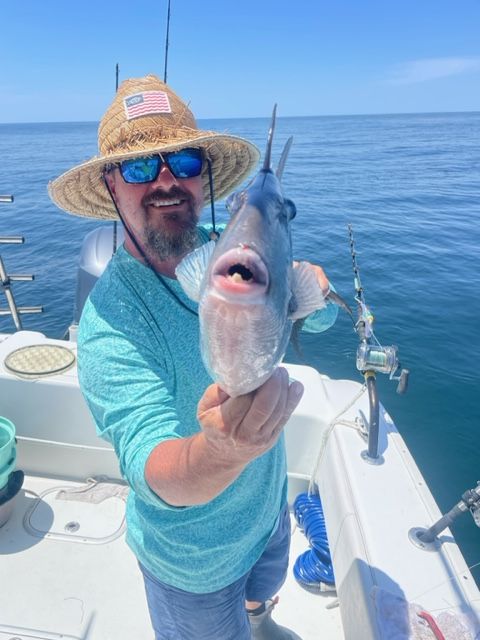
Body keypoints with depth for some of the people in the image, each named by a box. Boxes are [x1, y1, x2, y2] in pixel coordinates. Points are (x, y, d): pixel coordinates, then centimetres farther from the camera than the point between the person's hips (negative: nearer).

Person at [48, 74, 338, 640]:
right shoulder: (109, 320, -31)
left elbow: (322, 316, -4)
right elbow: (159, 476, -39)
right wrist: (220, 450, -60)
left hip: (268, 503, 6)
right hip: (196, 555, -5)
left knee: (263, 591, 36)